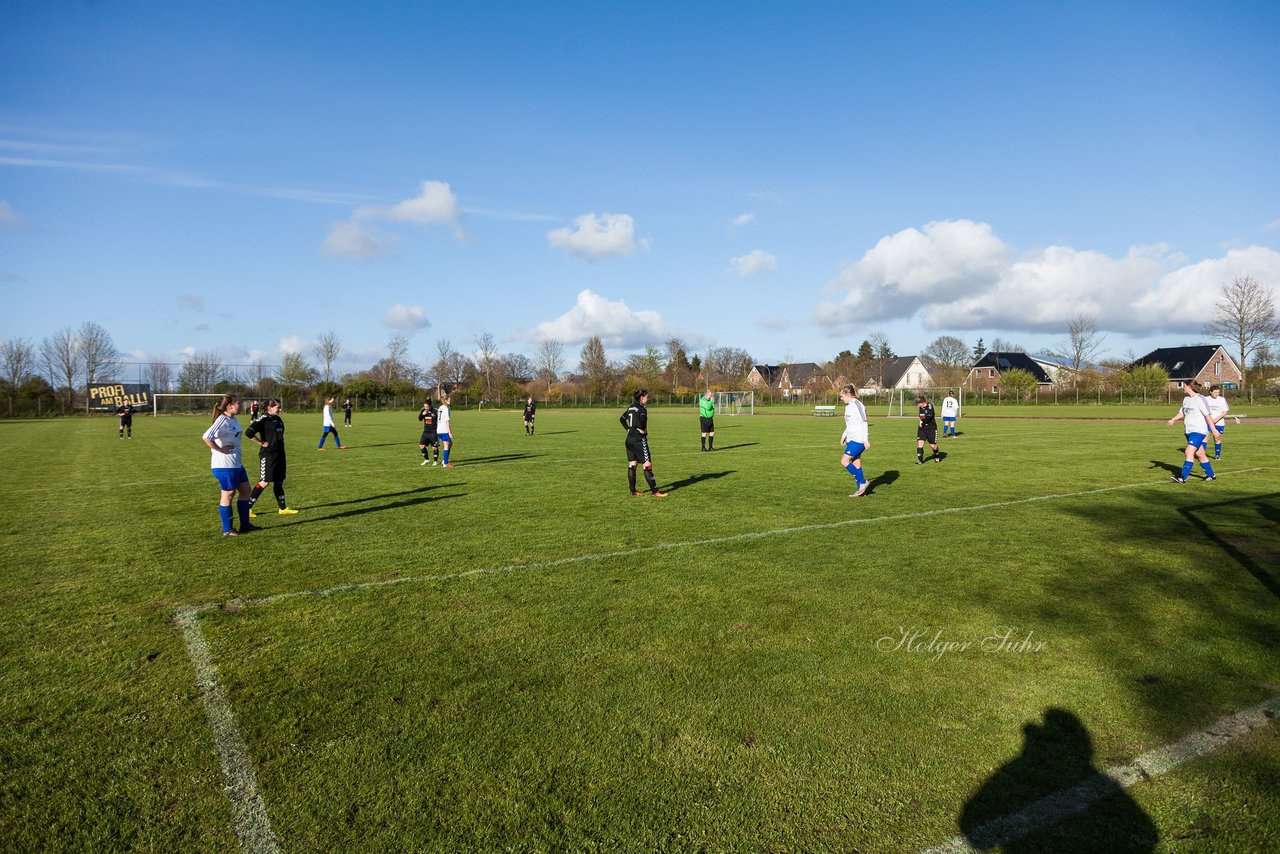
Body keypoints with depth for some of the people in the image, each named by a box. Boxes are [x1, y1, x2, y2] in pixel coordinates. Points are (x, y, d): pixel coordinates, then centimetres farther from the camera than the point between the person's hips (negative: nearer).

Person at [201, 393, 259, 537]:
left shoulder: (233, 420, 9)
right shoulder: (223, 420, -18)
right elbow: (206, 437, -30)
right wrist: (220, 449, -21)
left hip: (236, 464, 9)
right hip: (224, 465, -9)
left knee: (245, 490, 15)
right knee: (228, 494, 0)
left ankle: (245, 524, 25)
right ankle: (227, 530, 12)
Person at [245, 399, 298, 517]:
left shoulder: (278, 419, 12)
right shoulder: (263, 420, -13)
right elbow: (248, 432, -24)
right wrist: (261, 443, -18)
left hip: (279, 454, 8)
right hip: (268, 455, -8)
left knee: (279, 482, 13)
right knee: (264, 482, -7)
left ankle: (283, 509, 19)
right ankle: (247, 508, 3)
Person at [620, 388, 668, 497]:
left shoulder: (631, 407, 11)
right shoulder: (642, 409, -14)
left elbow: (622, 419, 22)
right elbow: (641, 424, -28)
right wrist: (642, 430, -9)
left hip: (630, 438, 9)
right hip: (639, 439, -9)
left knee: (631, 465, 11)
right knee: (647, 465, -5)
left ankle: (633, 490, 15)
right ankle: (655, 491, -3)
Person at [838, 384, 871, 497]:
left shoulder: (857, 404, -14)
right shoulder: (848, 406, 15)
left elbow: (864, 423, -17)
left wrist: (866, 440, -19)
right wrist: (844, 435, 19)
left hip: (858, 440, -10)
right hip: (851, 439, 10)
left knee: (844, 462, -12)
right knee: (856, 464, 9)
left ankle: (863, 482, -3)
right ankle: (861, 491, 14)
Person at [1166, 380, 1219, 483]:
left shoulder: (1199, 399, -12)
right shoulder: (1186, 399, 11)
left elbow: (1207, 415, -12)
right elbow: (1182, 413, 16)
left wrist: (1214, 430, -11)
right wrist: (1173, 419, -2)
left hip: (1198, 431, -8)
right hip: (1189, 431, 8)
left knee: (1189, 452, -16)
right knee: (1199, 454, 15)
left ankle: (1183, 477, -20)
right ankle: (1210, 475, 28)